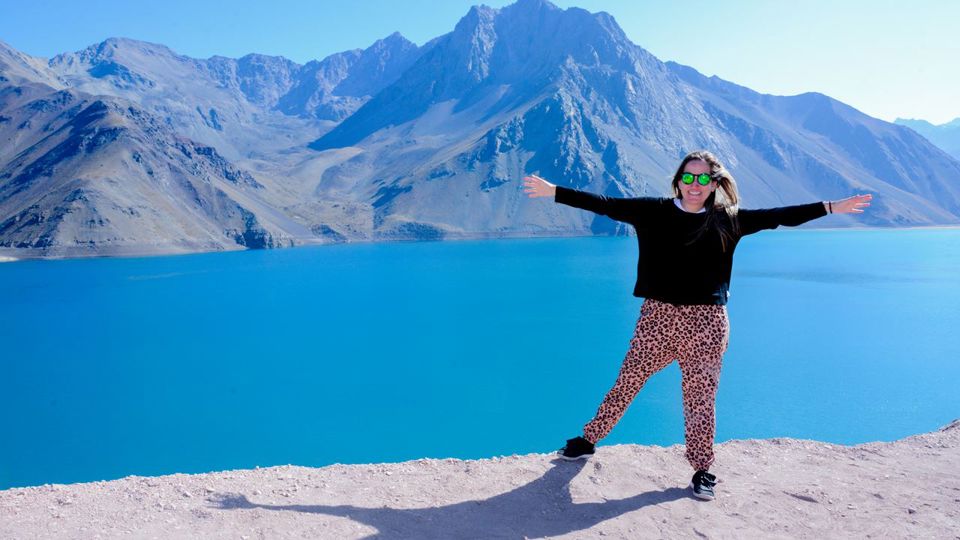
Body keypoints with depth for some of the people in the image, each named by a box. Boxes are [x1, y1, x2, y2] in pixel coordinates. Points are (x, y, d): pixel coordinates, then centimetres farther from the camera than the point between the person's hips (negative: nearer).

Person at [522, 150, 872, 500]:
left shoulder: (728, 220, 3)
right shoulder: (654, 211, 0)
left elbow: (779, 216, 6)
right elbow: (605, 205, -1)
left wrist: (831, 207, 4)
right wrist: (554, 192, -4)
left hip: (705, 323, 1)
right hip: (657, 316, 0)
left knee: (701, 396, 8)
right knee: (627, 383, 7)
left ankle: (702, 470, 24)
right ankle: (587, 440, 24)